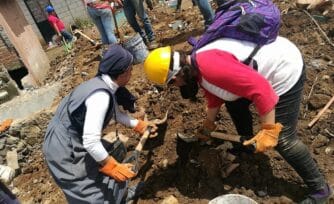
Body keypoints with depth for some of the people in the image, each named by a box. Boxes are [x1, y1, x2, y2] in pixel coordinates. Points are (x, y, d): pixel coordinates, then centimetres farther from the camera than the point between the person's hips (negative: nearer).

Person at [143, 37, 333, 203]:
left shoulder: (209, 66, -32)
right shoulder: (197, 66, 2)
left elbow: (260, 89, -34)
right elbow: (215, 93, 19)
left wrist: (268, 131, -28)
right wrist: (208, 125, 27)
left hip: (286, 71, -10)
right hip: (273, 58, 10)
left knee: (283, 139, -6)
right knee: (234, 103, 21)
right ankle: (247, 144, 41)